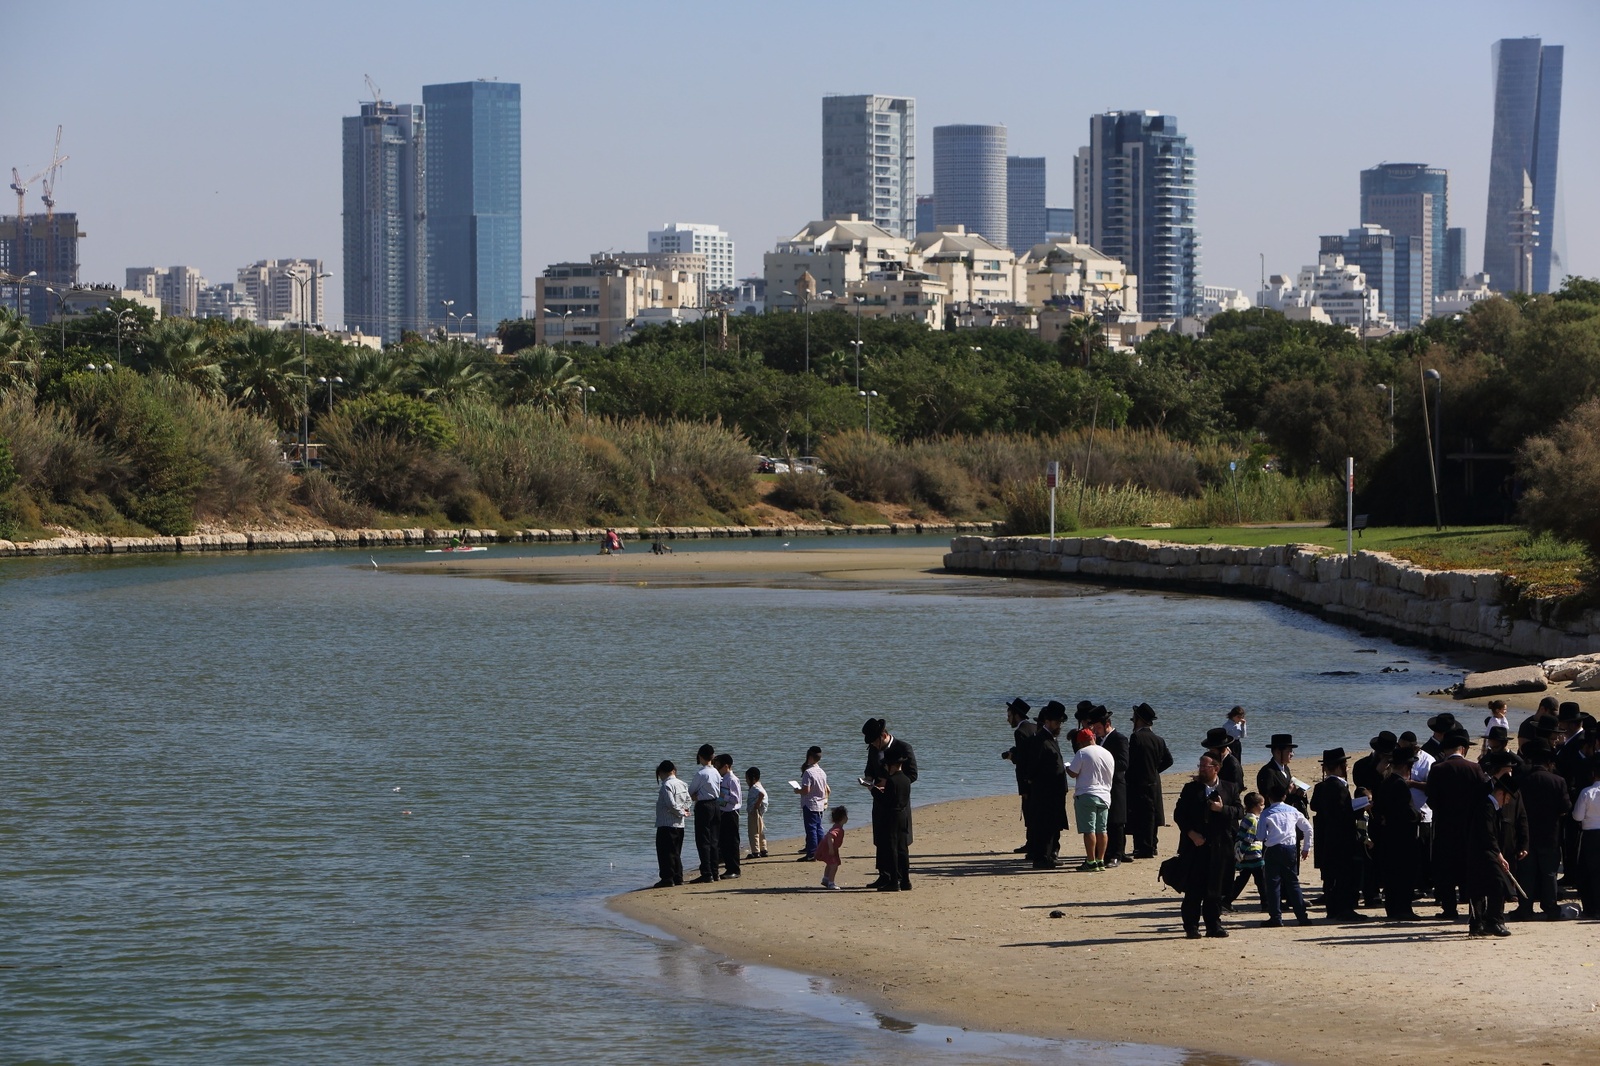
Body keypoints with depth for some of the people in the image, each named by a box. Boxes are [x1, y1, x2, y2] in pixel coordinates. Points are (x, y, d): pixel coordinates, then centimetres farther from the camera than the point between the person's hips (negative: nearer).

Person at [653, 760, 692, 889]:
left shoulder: (667, 785, -15)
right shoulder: (682, 785, 11)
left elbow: (671, 804, -21)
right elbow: (688, 800, 14)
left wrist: (681, 813, -7)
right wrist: (684, 810, 1)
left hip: (666, 824, -8)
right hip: (679, 824, 8)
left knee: (665, 853, -4)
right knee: (676, 853, 15)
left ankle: (667, 878, -6)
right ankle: (678, 877, 16)